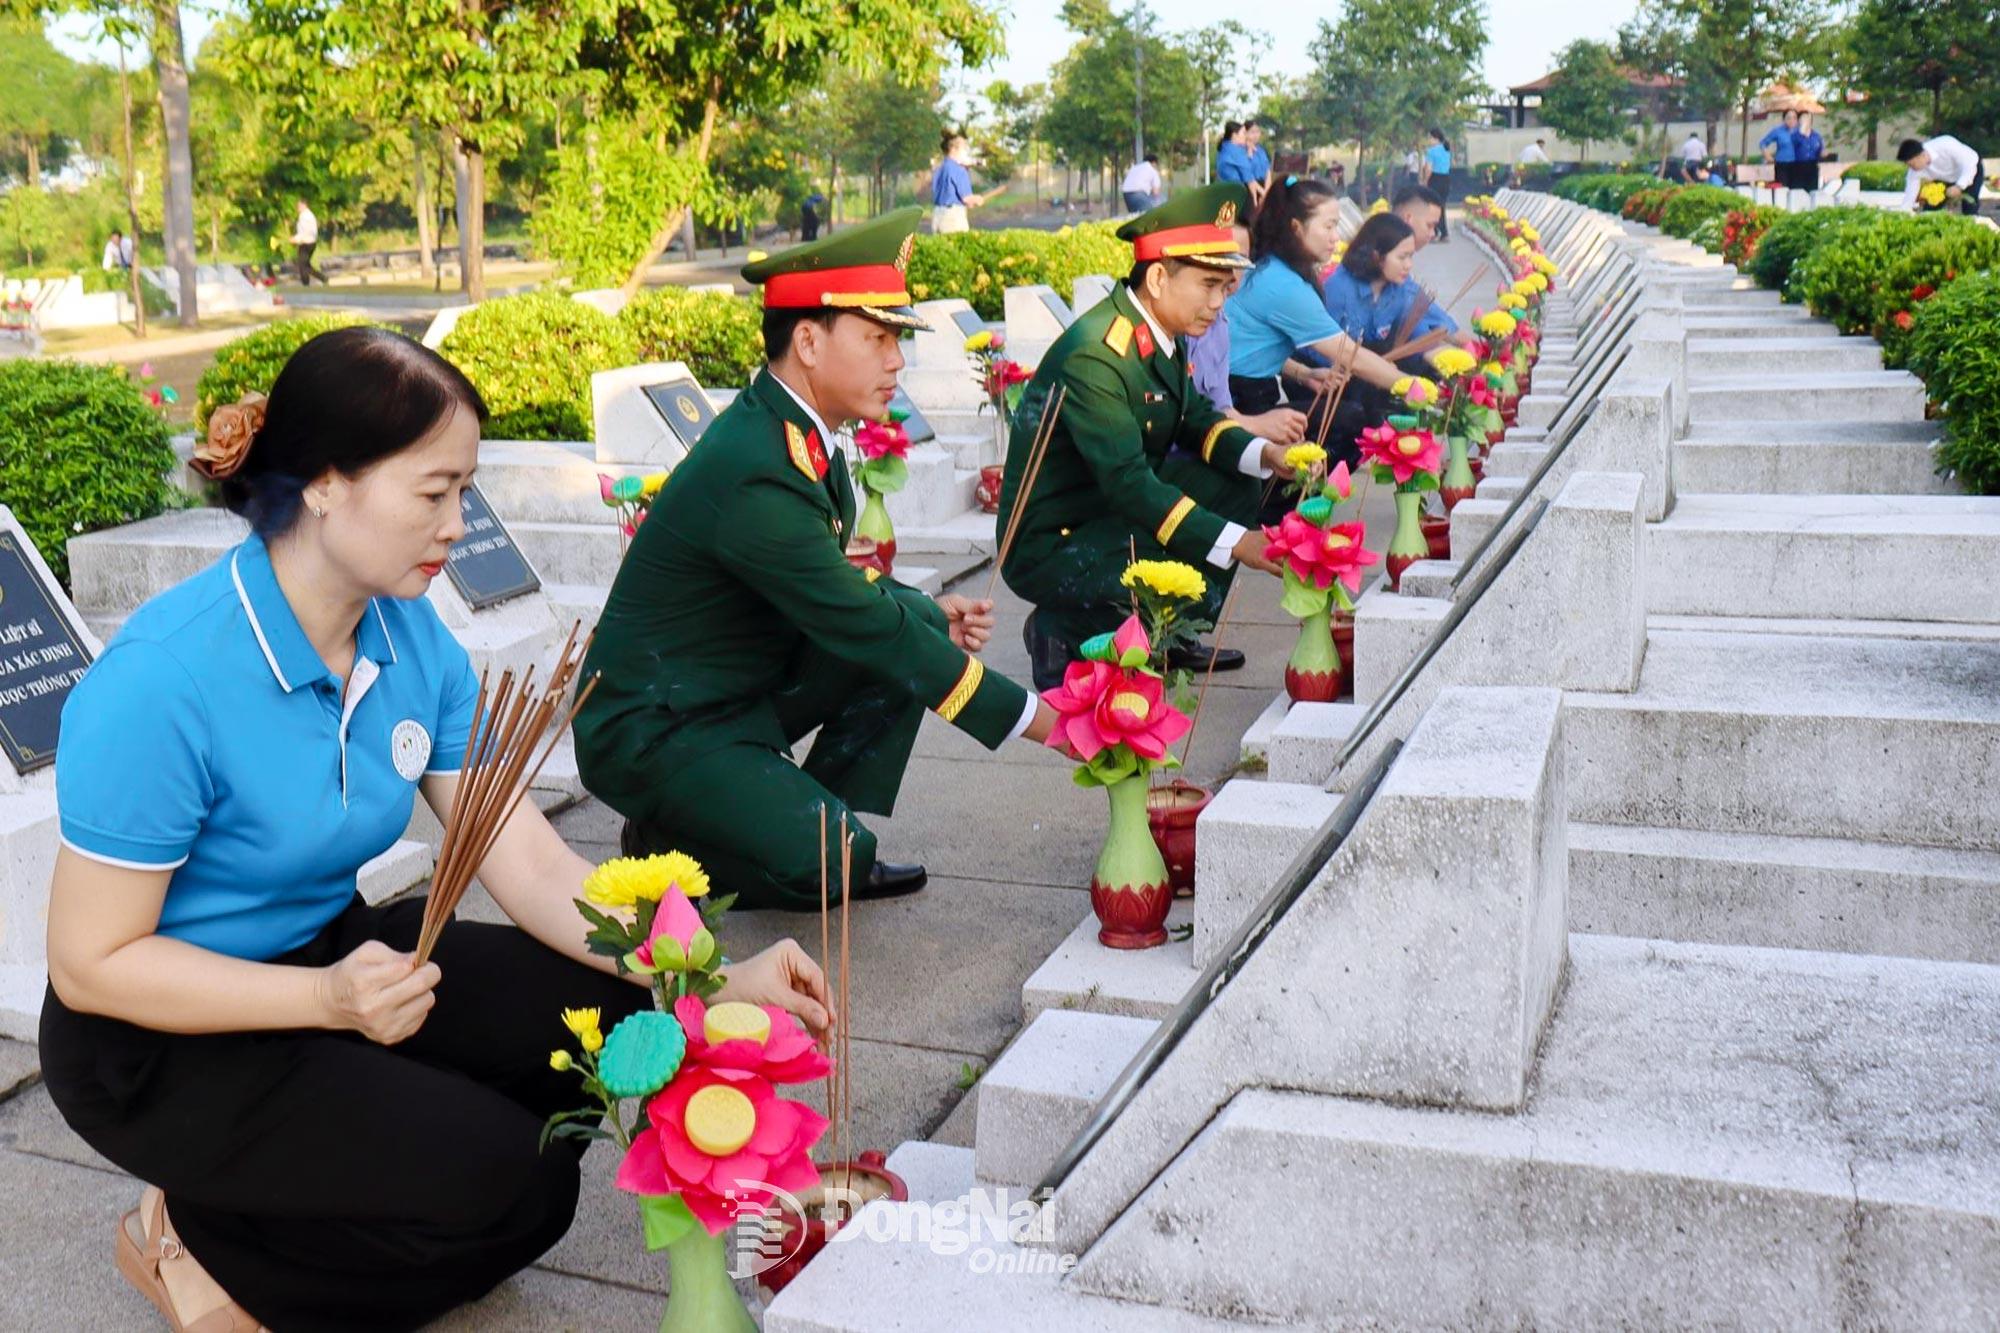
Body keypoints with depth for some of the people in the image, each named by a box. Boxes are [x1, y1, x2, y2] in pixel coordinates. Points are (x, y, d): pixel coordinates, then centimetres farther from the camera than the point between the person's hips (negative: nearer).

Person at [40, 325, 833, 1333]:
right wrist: (328, 999, -31)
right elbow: (92, 964, -21)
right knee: (509, 1191, -19)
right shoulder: (160, 682, -28)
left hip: (331, 954, 7)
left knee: (602, 1004, -10)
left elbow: (524, 856, -9)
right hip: (161, 1039, -7)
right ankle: (207, 1248, 4)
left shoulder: (412, 638, -7)